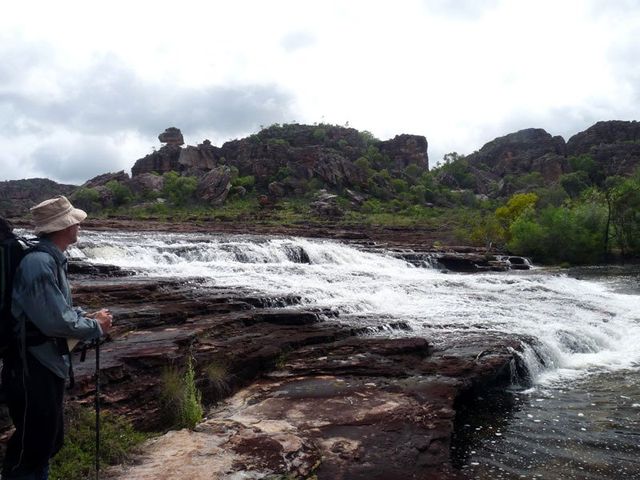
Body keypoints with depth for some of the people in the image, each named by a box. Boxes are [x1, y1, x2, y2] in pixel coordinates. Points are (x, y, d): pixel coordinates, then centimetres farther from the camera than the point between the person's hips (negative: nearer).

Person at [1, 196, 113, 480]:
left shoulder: (53, 260, 10)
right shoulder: (39, 263, -23)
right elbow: (56, 322, -27)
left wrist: (89, 317, 2)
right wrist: (96, 327, -11)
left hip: (48, 365, 10)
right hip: (31, 369, -10)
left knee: (50, 438, 21)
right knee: (32, 443, 3)